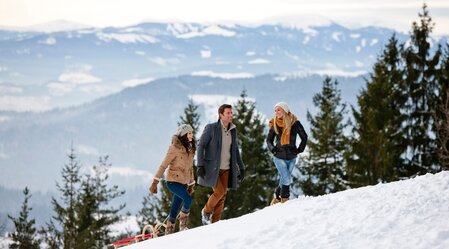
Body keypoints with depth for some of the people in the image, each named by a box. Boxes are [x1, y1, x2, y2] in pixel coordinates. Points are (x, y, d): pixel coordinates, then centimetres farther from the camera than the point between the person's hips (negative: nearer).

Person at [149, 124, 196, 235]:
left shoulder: (190, 149, 10)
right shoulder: (175, 148, -12)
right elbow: (164, 165, -12)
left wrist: (191, 184, 21)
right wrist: (155, 182, -15)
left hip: (183, 182, 7)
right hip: (173, 181, -7)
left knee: (175, 209, 7)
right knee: (188, 200, -25)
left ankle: (169, 231, 16)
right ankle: (183, 224, -10)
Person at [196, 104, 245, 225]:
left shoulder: (233, 130, 10)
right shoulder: (211, 128, -7)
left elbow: (235, 150, 20)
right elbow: (201, 145, -6)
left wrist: (241, 167, 17)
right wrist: (200, 165, -15)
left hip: (226, 169, 6)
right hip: (212, 168, -6)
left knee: (222, 196, 1)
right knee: (219, 192, -16)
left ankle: (214, 222, 7)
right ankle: (206, 211, 11)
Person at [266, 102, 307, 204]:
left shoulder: (294, 123, -3)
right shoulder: (274, 125, 0)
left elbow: (304, 137, 8)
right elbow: (269, 140, 14)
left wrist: (300, 149, -2)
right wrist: (272, 148, -4)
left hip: (291, 157, 1)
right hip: (279, 156, -1)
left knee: (285, 180, 6)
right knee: (286, 180, -12)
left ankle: (277, 197, 22)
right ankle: (284, 198, 7)